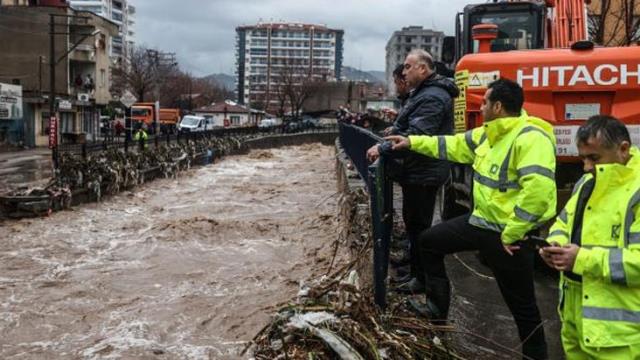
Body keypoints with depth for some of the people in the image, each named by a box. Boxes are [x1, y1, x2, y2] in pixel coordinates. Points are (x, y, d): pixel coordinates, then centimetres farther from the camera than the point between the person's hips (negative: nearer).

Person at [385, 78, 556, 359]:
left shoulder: (530, 138, -25)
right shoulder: (488, 133, 7)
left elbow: (538, 191, -34)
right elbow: (454, 146, 20)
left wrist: (511, 234, -28)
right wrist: (413, 142, 20)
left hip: (508, 235, -9)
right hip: (481, 221, 10)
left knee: (522, 306, 3)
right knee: (430, 241, 17)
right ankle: (438, 309, 29)